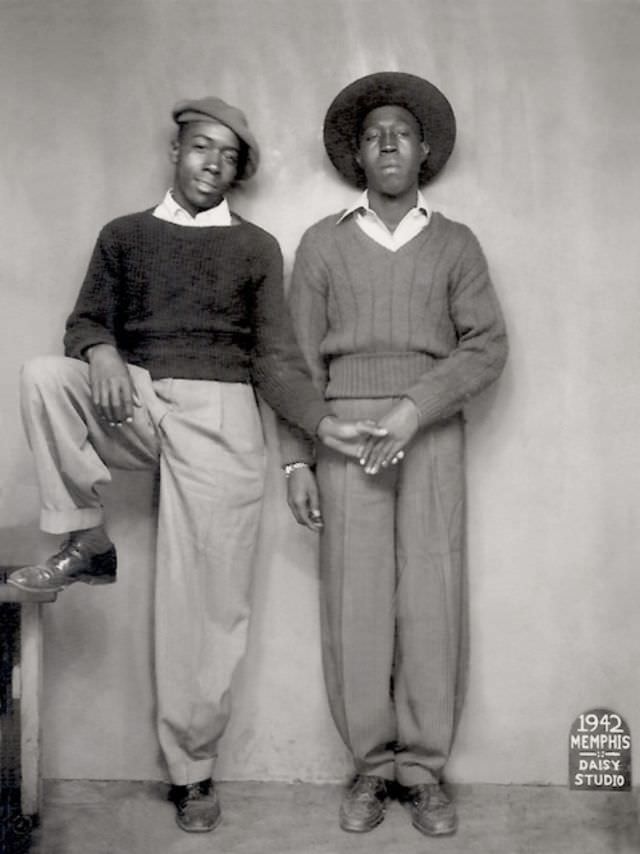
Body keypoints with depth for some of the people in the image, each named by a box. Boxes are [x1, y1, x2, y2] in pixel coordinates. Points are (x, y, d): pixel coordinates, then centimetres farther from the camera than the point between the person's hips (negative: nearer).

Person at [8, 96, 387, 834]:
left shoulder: (255, 247, 12)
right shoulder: (124, 235, 16)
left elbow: (274, 358, 7)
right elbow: (84, 322, 12)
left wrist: (324, 423, -8)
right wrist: (99, 352, -13)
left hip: (218, 415, -2)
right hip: (132, 402, 2)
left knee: (205, 601, -3)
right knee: (43, 375, -27)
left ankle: (191, 773, 14)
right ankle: (86, 542, -11)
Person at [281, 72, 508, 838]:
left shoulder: (456, 244, 12)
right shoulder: (323, 242, 12)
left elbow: (487, 346, 2)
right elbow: (300, 358, 7)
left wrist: (415, 407, -13)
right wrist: (296, 461, 0)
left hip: (431, 433, 0)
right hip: (345, 432, 0)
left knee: (431, 598, -3)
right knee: (354, 600, -2)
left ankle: (423, 767, 11)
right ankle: (371, 764, 12)